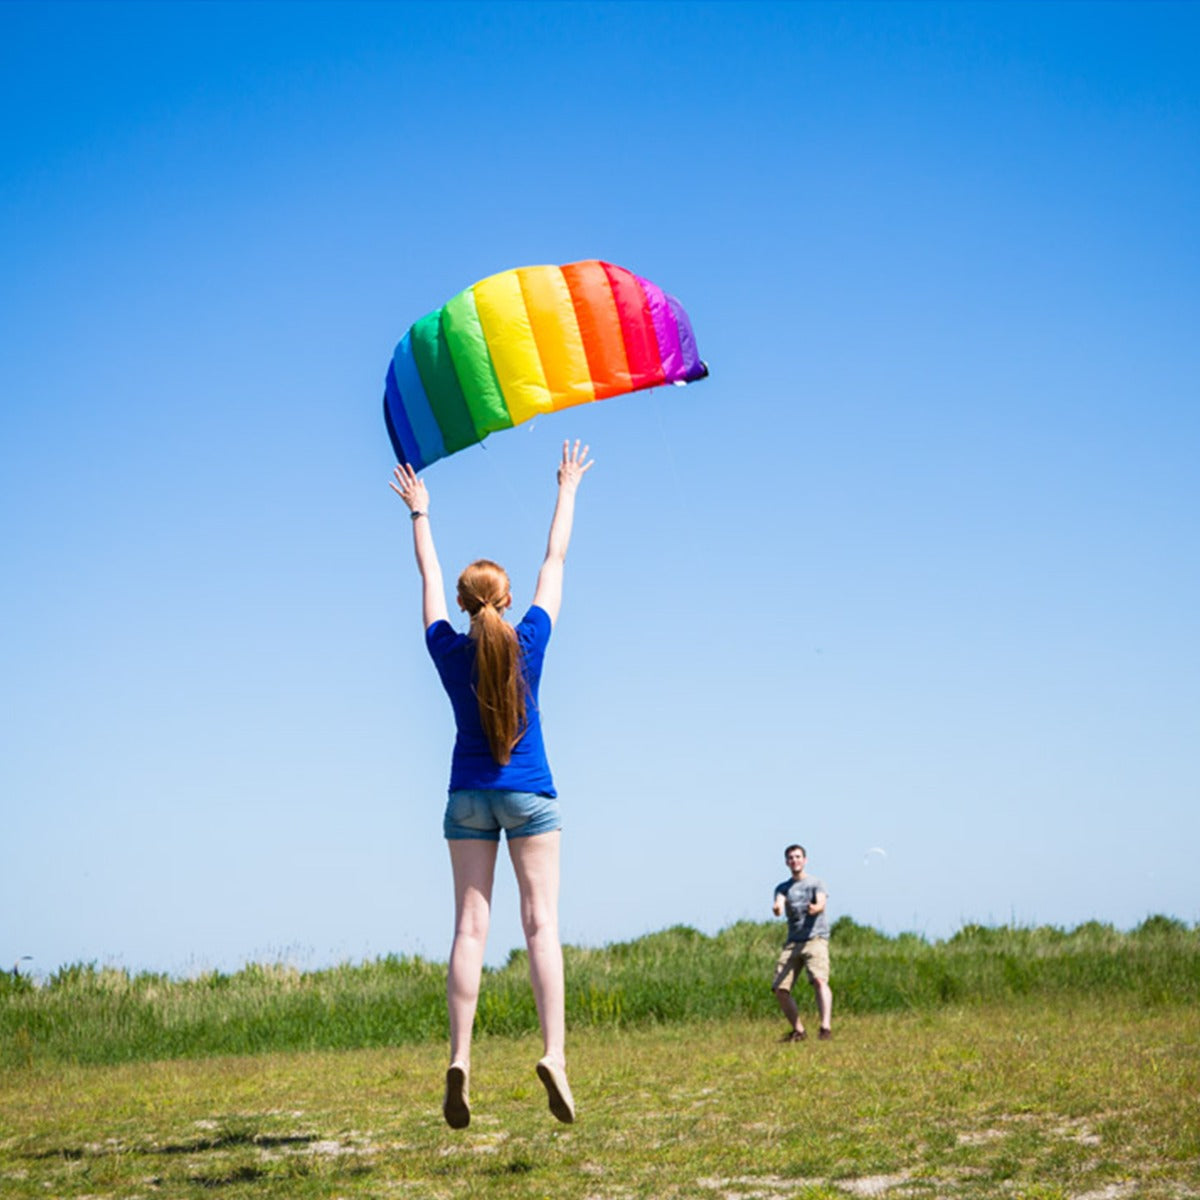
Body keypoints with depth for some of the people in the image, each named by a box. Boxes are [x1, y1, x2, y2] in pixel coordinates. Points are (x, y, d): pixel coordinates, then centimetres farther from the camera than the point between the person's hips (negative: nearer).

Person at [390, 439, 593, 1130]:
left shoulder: (449, 651, -2)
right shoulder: (528, 643, -5)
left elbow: (429, 575, 13)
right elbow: (555, 562, 6)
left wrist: (420, 512, 28)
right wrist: (568, 491, 18)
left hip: (468, 799, 2)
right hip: (529, 796, -2)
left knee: (470, 926, 0)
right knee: (542, 922, -5)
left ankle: (460, 1059, -9)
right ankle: (555, 1053, -15)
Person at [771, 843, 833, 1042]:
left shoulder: (816, 884, 8)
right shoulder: (783, 888, 18)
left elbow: (821, 903, -12)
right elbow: (779, 903, -4)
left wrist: (815, 908, -37)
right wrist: (778, 909, -30)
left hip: (815, 939, -4)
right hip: (792, 943, 4)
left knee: (819, 980, -26)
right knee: (780, 989, -4)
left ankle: (826, 1027, -33)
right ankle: (798, 1030, 12)